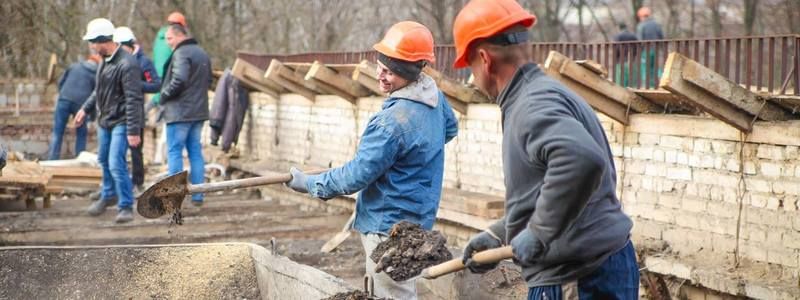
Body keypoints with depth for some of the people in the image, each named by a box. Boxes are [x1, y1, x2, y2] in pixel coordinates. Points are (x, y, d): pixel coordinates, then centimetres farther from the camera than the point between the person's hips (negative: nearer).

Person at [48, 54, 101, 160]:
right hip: (81, 103, -1)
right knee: (81, 133, 15)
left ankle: (52, 160, -1)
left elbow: (61, 82, 17)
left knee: (57, 132, 4)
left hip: (64, 100, 1)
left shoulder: (74, 66, 16)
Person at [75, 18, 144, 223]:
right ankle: (108, 195, 41)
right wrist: (85, 109, 24)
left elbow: (133, 100, -24)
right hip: (104, 120, 9)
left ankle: (126, 206, -2)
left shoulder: (127, 65, -23)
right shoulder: (105, 61, 5)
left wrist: (133, 131, -25)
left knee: (116, 164, -14)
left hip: (121, 122, -9)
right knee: (104, 161, 20)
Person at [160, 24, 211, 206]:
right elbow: (208, 80, 22)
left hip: (180, 112, -9)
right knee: (195, 151, 11)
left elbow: (179, 80, -25)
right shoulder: (202, 53, 16)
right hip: (199, 111, 9)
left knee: (174, 152, -3)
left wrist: (164, 96, -11)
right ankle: (198, 195, 12)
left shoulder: (181, 54, -15)